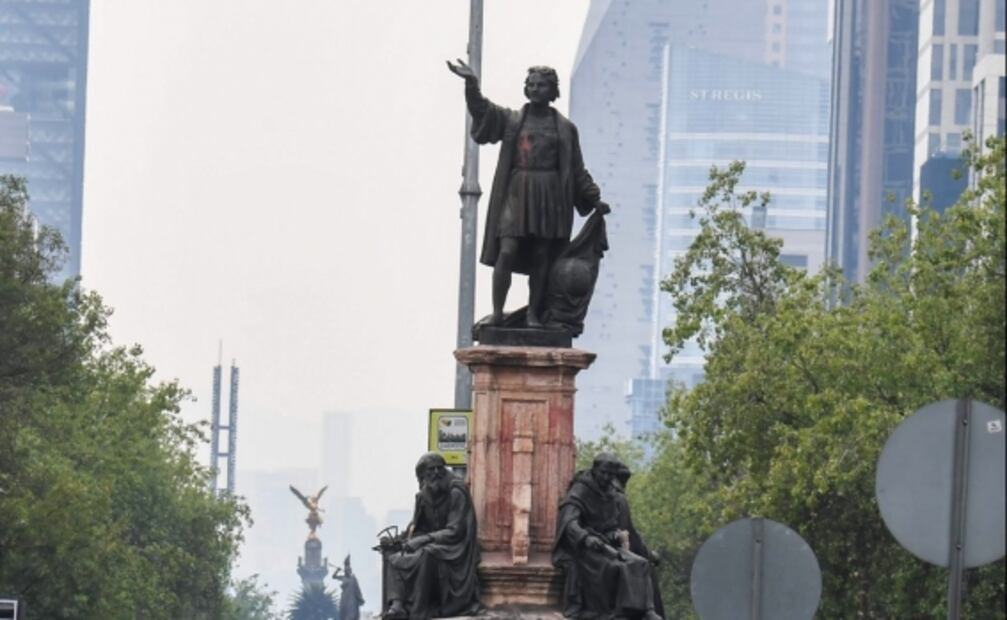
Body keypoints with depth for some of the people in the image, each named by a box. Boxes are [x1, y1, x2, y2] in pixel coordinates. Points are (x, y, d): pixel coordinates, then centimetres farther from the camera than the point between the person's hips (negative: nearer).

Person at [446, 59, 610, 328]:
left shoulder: (565, 128, 11)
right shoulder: (511, 120, 9)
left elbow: (577, 170, 14)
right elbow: (482, 112, -7)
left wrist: (594, 199, 8)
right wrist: (472, 85, -23)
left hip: (549, 199, 1)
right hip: (516, 194, -1)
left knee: (541, 258, 0)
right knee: (507, 252, -13)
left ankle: (533, 313, 6)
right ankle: (497, 311, -9)